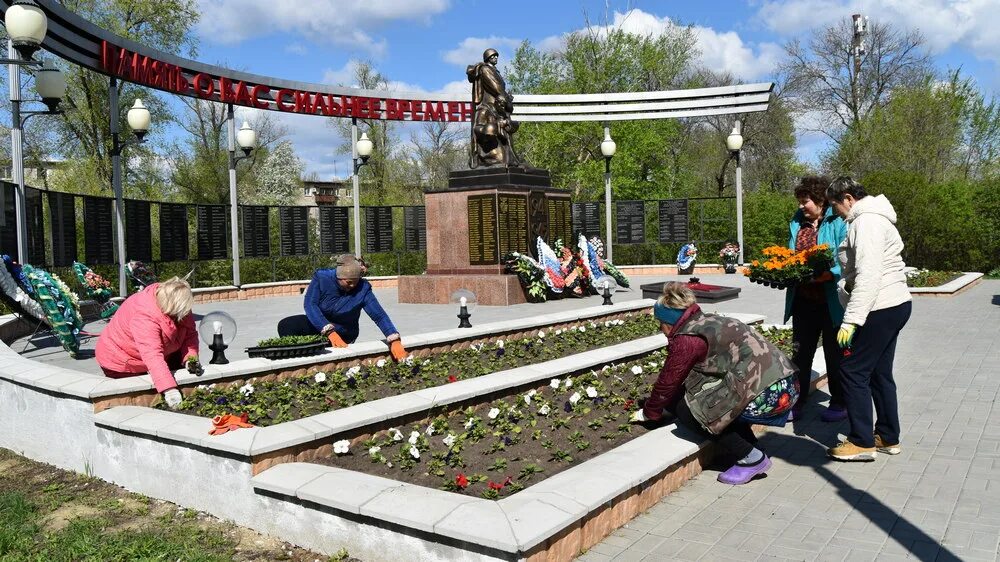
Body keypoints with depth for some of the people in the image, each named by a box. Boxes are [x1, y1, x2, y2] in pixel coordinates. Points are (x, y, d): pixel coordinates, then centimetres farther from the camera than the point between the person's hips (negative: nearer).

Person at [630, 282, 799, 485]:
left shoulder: (686, 339, -7)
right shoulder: (711, 322, 19)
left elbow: (667, 382, 3)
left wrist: (649, 413, 19)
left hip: (765, 396, -10)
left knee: (683, 406, -1)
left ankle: (751, 458, 3)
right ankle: (752, 445, 21)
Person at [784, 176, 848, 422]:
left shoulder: (838, 223, -13)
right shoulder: (797, 222, 8)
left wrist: (826, 275, -30)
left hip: (831, 301, -6)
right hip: (803, 299, 6)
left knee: (835, 353, 10)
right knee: (800, 351, 11)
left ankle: (840, 403, 26)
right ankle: (796, 402, 20)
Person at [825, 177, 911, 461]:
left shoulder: (867, 222, -16)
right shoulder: (870, 218, 17)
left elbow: (868, 275, -25)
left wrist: (850, 320, -27)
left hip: (880, 309, -11)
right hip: (895, 305, 11)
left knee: (853, 370, -4)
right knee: (879, 373, 15)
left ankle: (862, 442, 2)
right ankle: (888, 438, 24)